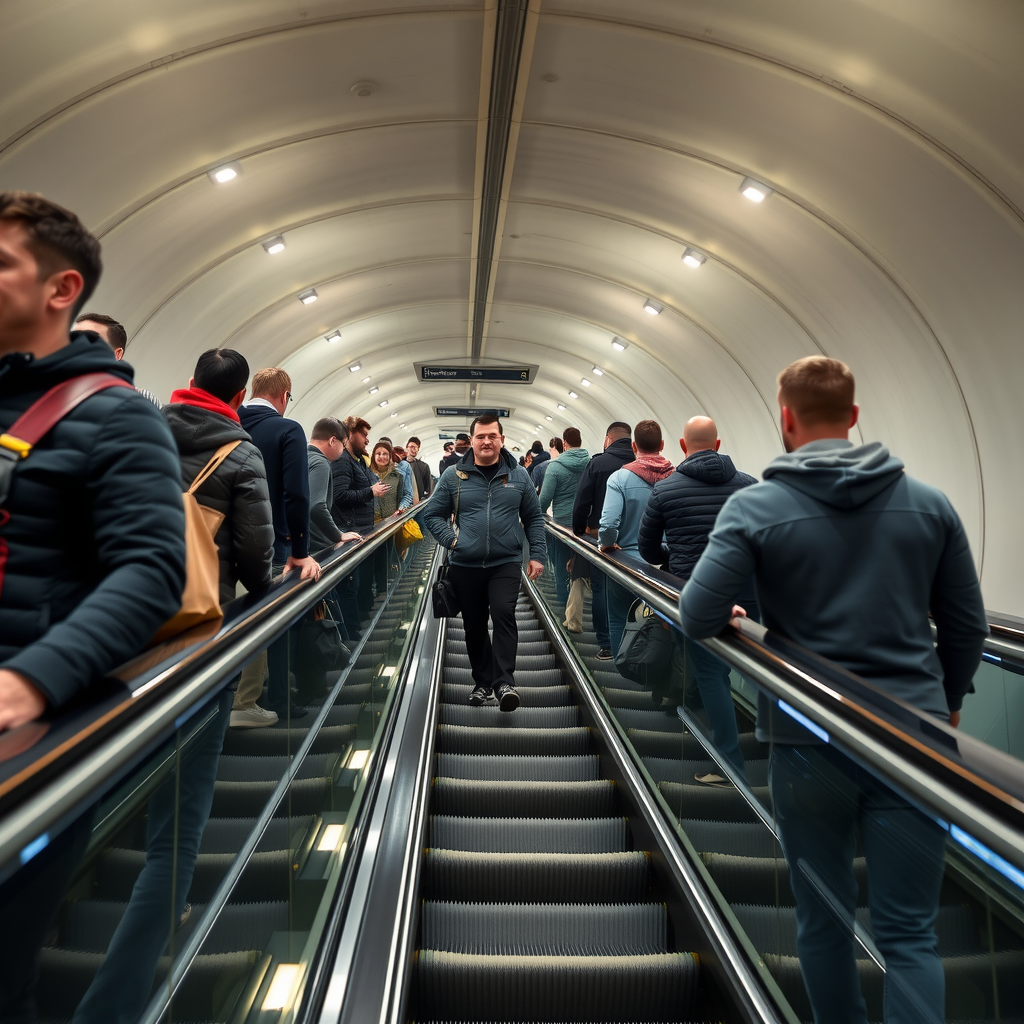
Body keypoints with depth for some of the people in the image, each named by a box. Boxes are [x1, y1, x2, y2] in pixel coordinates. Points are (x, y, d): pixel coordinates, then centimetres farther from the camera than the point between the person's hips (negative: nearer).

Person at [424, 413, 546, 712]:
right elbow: (433, 515, 7)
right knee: (474, 625, 10)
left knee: (504, 614, -19)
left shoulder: (519, 475, 4)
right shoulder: (453, 476, 2)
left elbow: (534, 517, 9)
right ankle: (482, 681, 26)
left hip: (506, 563, -1)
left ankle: (504, 681, -12)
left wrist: (537, 554, 1)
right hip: (466, 565, 1)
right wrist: (451, 539, -9)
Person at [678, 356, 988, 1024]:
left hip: (810, 741, -2)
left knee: (824, 917, 18)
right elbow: (967, 626, 6)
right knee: (909, 932, 11)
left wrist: (732, 614, 8)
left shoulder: (755, 508, -10)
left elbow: (697, 619, -14)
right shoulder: (929, 503, 1)